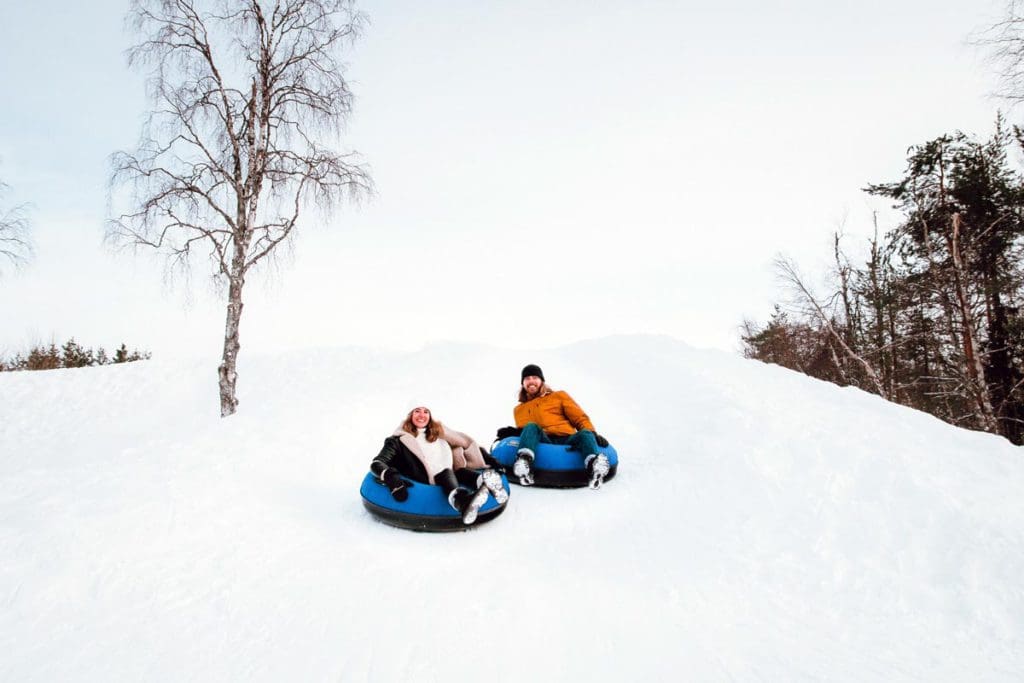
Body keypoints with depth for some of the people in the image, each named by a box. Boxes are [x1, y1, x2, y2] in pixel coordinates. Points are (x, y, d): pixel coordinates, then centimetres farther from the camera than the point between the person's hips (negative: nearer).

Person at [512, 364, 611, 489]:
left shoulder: (559, 396, 24)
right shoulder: (519, 409, 30)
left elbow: (580, 418, 15)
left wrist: (593, 434, -2)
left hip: (566, 441, 0)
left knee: (585, 433, -31)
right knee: (530, 427, -29)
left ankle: (594, 465, -61)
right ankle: (524, 462, -55)